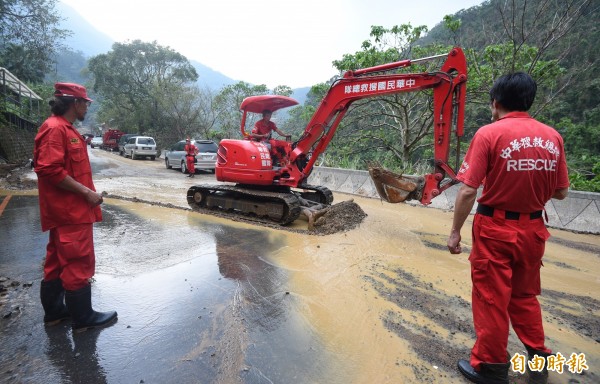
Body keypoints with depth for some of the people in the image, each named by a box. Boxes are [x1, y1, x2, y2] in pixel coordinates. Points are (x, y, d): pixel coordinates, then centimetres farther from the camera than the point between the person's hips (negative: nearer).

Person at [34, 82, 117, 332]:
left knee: (58, 262, 17)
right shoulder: (54, 128, -15)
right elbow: (50, 170, -24)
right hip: (70, 211, -11)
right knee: (79, 263, -2)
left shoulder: (66, 129, 16)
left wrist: (87, 193, 14)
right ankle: (83, 318, 11)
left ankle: (54, 311, 31)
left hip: (70, 209, 11)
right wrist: (87, 193, -20)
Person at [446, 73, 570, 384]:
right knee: (525, 295, 25)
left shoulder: (489, 134, -14)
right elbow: (561, 193, 7)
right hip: (533, 229, 5)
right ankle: (538, 356, 37)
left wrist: (455, 231, -9)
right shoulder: (552, 137, 1)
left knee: (491, 299, 9)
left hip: (495, 229, -5)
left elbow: (468, 191, -18)